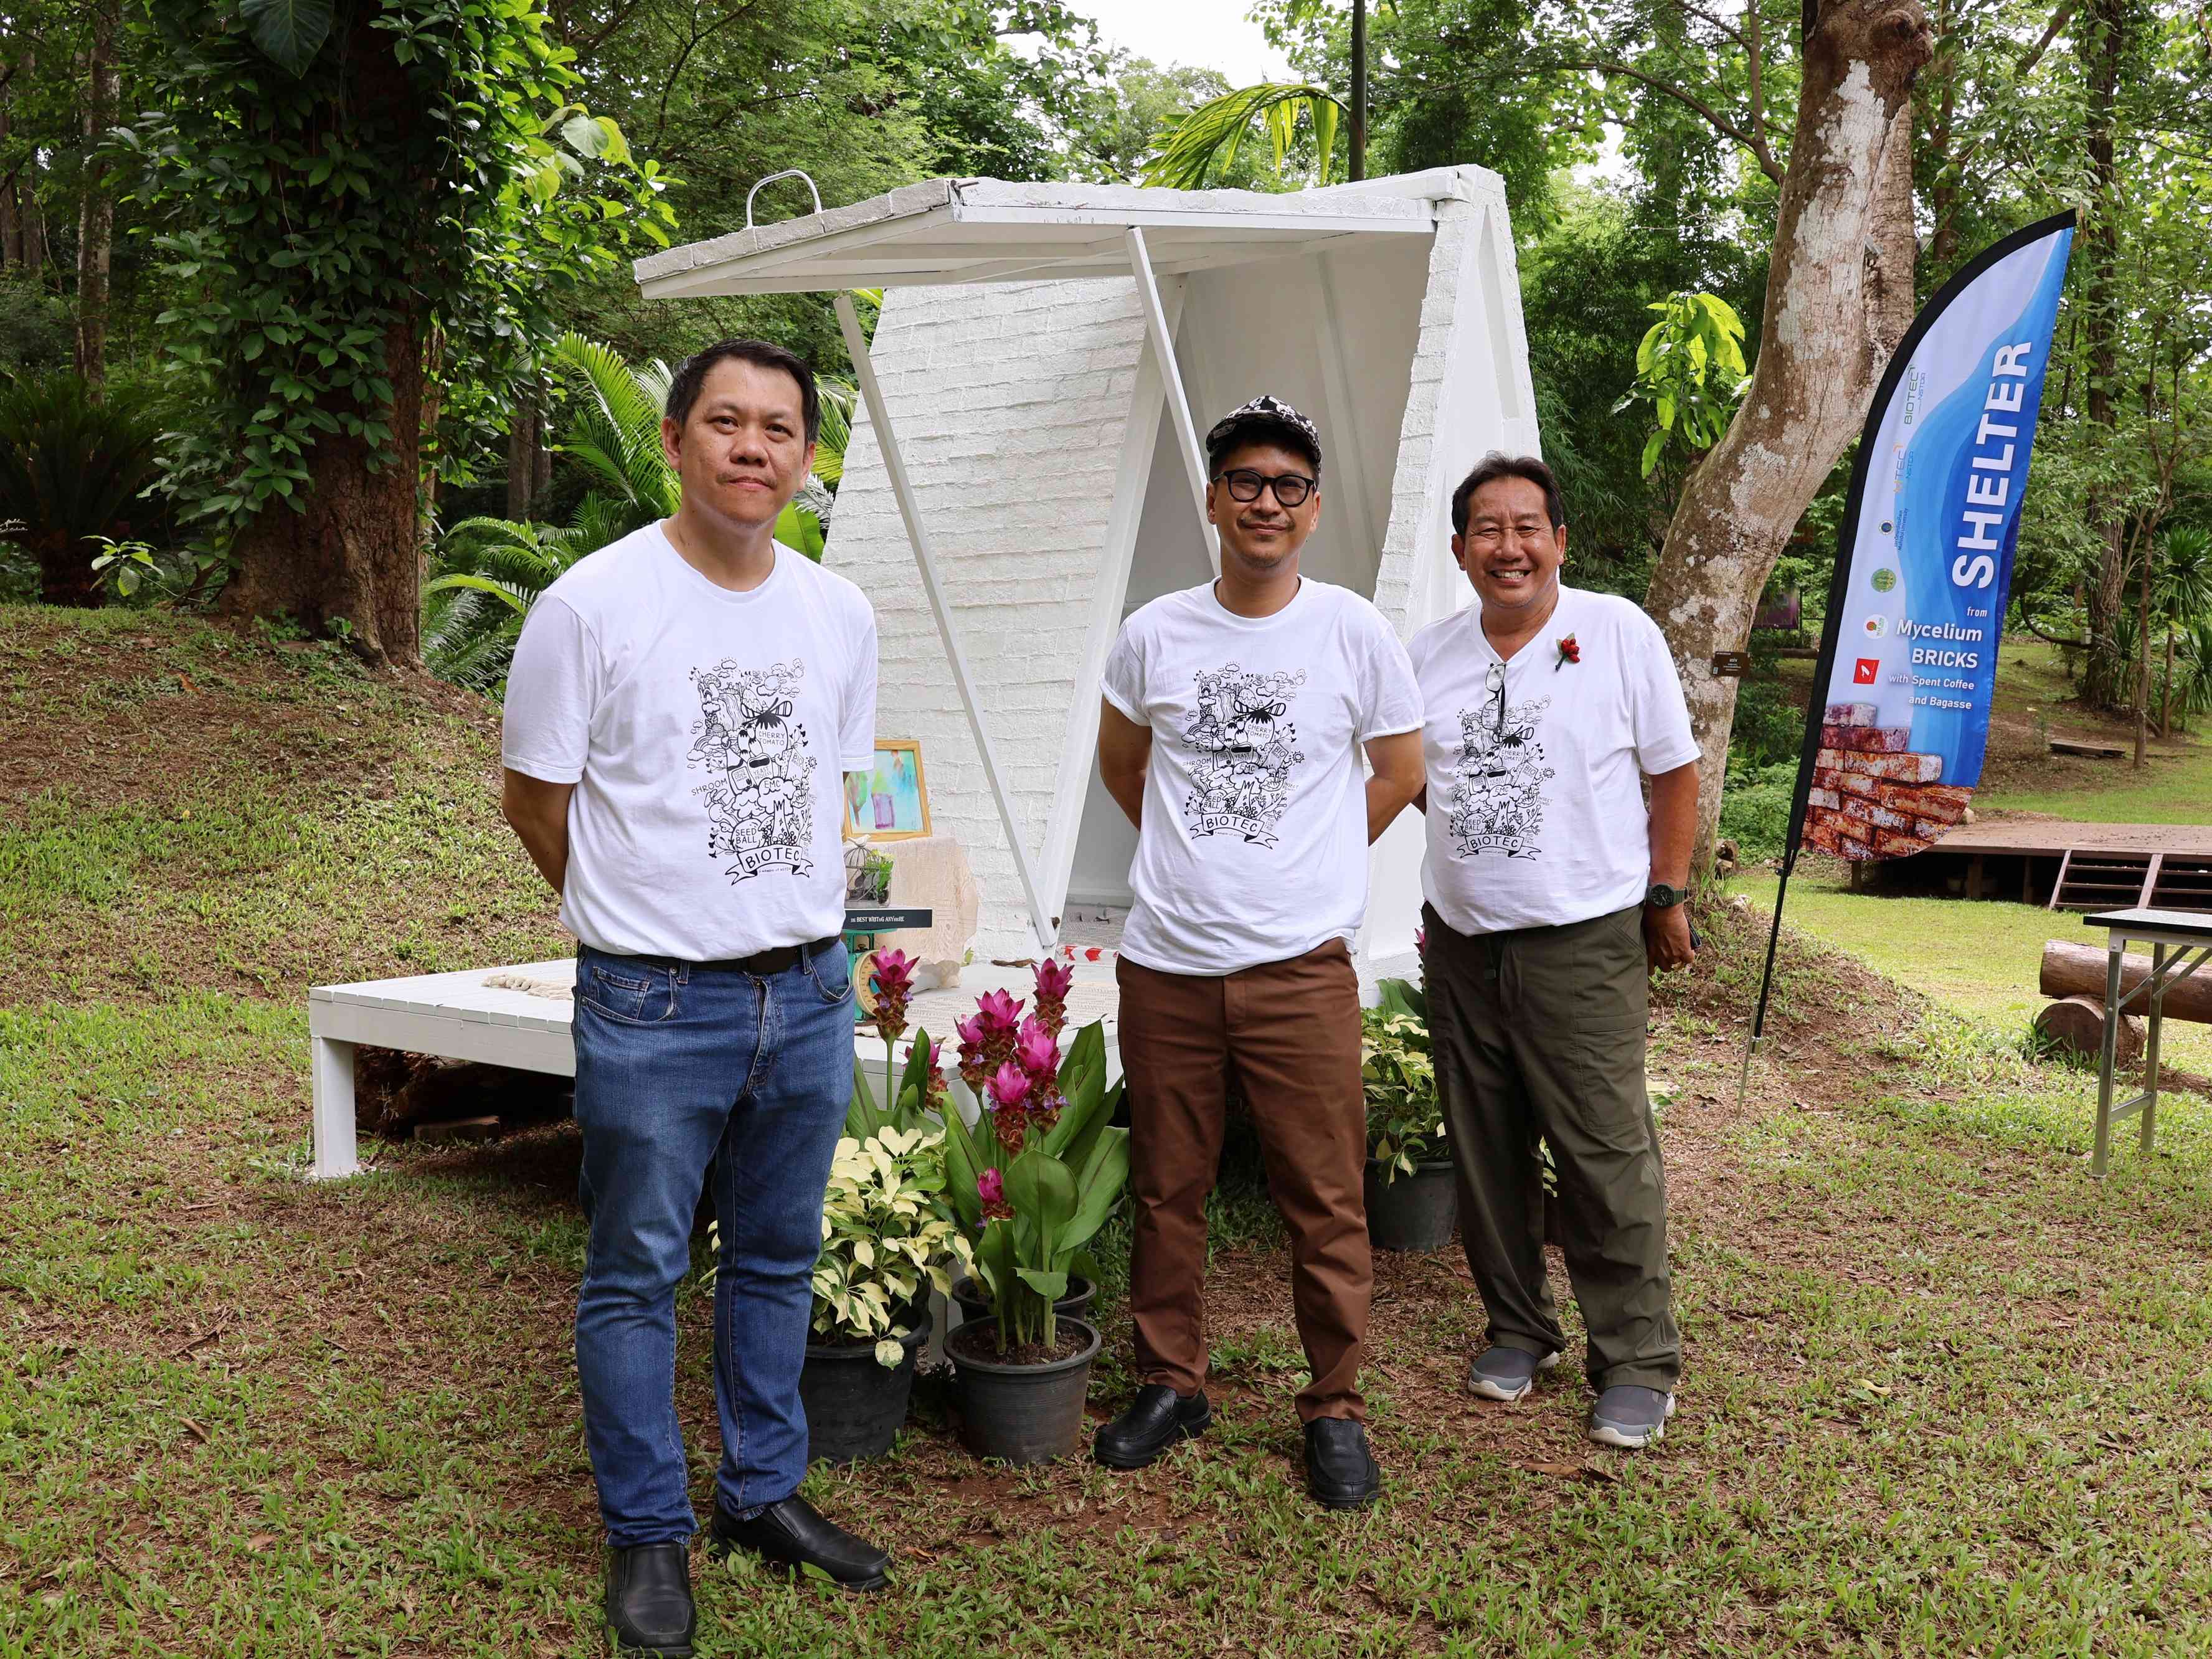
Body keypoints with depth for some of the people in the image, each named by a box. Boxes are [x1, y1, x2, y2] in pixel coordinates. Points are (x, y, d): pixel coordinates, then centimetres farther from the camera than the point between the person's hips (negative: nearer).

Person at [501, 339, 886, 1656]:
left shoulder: (840, 613, 6)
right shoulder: (593, 603, -9)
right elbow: (538, 798, -1)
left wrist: (804, 920, 14)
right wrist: (643, 921, 5)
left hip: (810, 992, 5)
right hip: (653, 1004, -4)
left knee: (780, 1259, 16)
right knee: (638, 1275, 6)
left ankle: (764, 1495, 33)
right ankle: (649, 1535, 23)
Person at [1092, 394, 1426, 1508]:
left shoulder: (1352, 631, -1)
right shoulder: (1155, 633, 3)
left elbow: (1400, 773, 10)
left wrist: (1305, 865, 10)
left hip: (1299, 965, -2)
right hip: (1166, 964, 2)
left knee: (1326, 1200, 2)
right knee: (1167, 1190, 12)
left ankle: (1335, 1408, 18)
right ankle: (1170, 1383, 29)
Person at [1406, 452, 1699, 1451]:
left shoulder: (1620, 634, -3)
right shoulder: (1428, 655, 8)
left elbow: (1674, 776, 2)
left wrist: (1667, 895, 1)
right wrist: (1476, 828, 12)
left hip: (1584, 943, -4)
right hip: (1461, 943, 4)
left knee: (1609, 1157, -4)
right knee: (1485, 1154, 11)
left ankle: (1637, 1364, 9)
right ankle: (1517, 1329, 28)